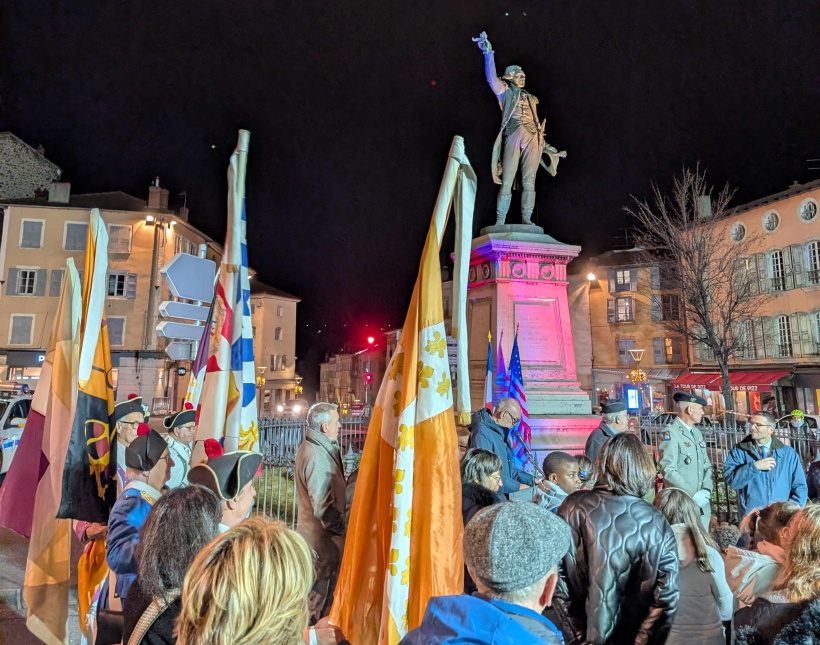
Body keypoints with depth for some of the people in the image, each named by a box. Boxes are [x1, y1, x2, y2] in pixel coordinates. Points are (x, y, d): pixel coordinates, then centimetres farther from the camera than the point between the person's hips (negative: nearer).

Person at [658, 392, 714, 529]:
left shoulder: (696, 432, 14)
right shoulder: (670, 433, -14)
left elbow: (706, 464, 14)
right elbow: (668, 470, -19)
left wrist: (707, 489, -2)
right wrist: (692, 495, -17)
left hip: (702, 503, 8)